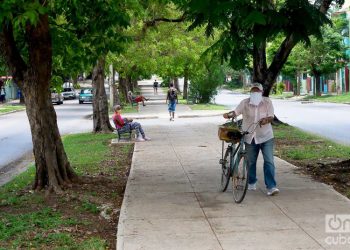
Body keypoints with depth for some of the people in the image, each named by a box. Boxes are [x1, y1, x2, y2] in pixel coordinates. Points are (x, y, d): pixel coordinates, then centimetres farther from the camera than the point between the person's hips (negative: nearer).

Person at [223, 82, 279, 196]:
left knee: (269, 161, -9)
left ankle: (271, 187, -9)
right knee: (251, 161, 12)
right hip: (250, 137, 1)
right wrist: (228, 115, -24)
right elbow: (236, 112, -3)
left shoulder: (267, 102, -2)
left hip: (265, 136, -1)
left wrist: (266, 120, -26)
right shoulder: (245, 103, -1)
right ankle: (251, 183, 32)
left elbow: (271, 116, -4)